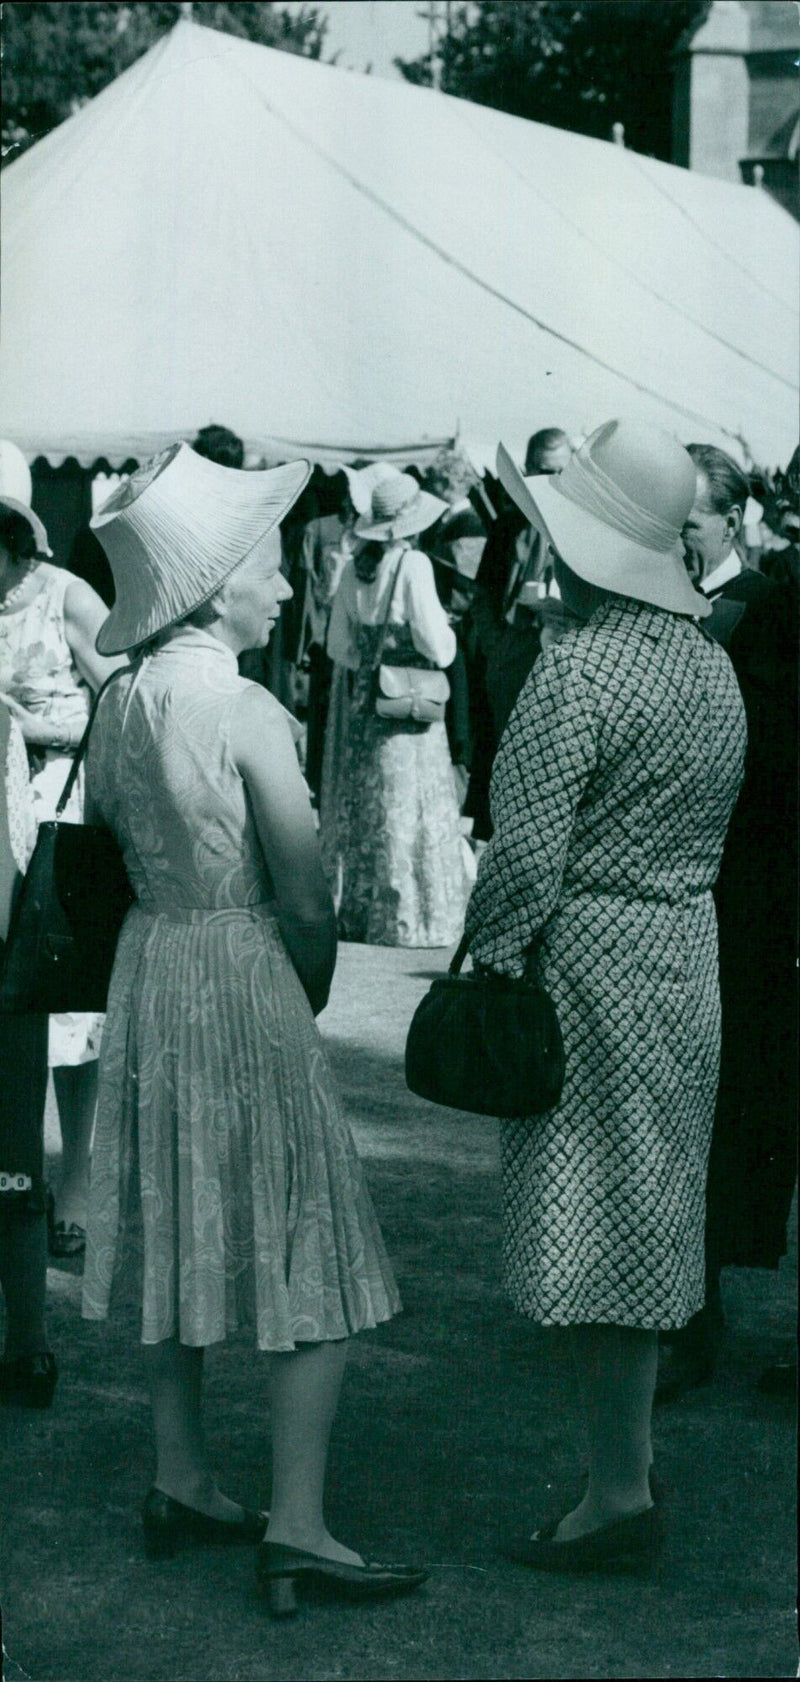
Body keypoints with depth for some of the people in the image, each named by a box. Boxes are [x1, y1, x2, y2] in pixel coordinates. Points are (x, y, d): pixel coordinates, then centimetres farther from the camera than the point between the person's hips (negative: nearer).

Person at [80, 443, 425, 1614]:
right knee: (308, 1249, -2)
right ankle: (295, 1527, -3)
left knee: (181, 1230, 17)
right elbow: (308, 899, -16)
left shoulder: (122, 701, 3)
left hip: (147, 966, 8)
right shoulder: (248, 712, -18)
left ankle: (181, 1483, 26)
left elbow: (107, 836, 10)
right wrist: (312, 990, 2)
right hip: (244, 973, -8)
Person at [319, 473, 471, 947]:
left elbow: (339, 645, 7)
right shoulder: (413, 565, -15)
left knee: (360, 800, 13)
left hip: (358, 706, 6)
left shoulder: (355, 568, 1)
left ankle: (356, 907, 20)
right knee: (406, 806, 1)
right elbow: (437, 648, -16)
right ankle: (406, 914, 3)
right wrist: (446, 629, 4)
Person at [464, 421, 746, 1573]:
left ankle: (620, 1496, 2)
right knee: (643, 1221, 15)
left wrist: (478, 966, -9)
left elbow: (527, 853, -19)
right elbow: (709, 828, 12)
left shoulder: (578, 670, -17)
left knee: (592, 1235, -2)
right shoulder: (714, 665, 8)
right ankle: (630, 1462, 24)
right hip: (687, 957, 8)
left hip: (589, 963, -8)